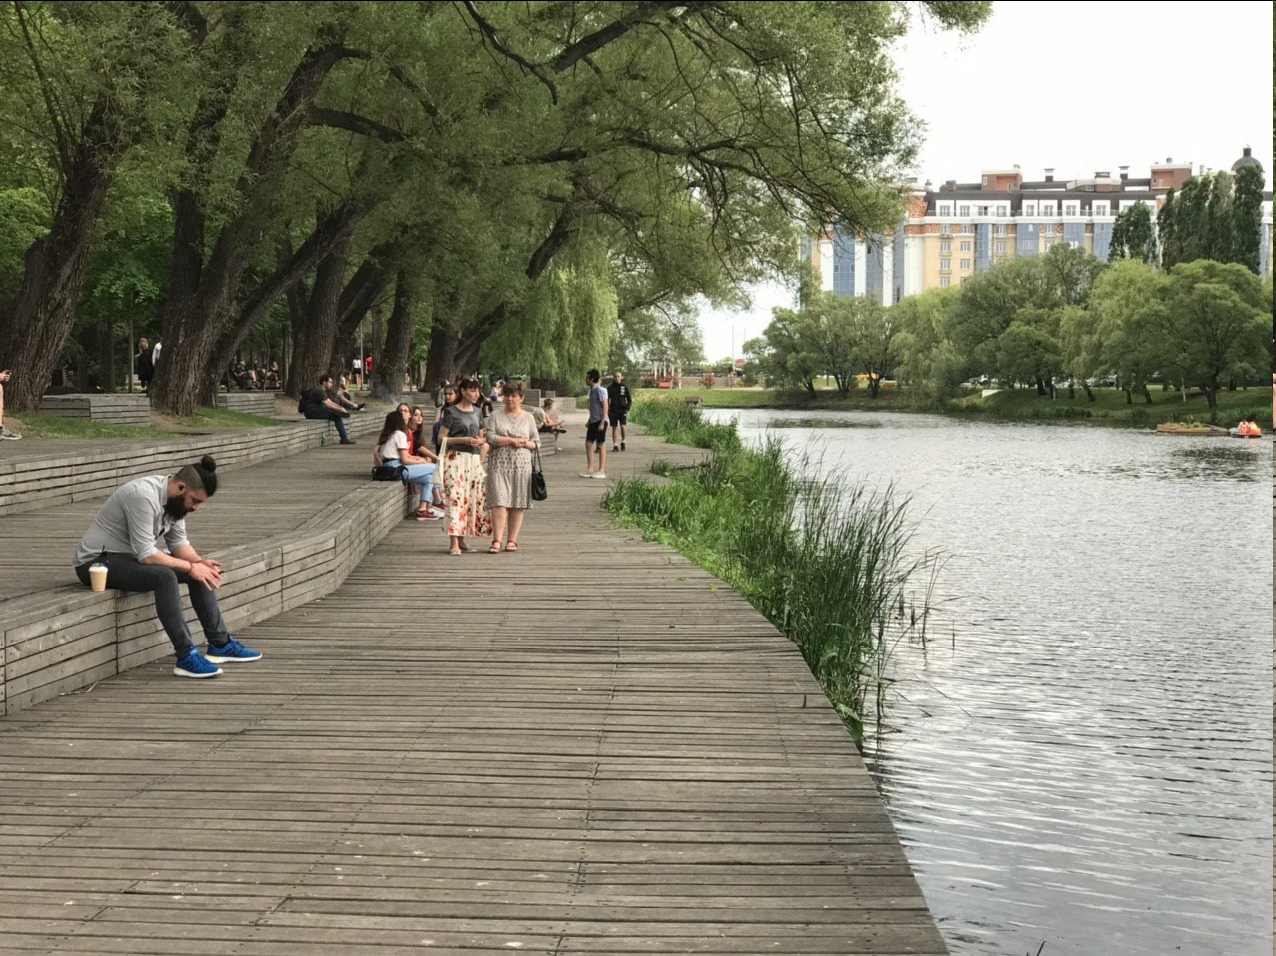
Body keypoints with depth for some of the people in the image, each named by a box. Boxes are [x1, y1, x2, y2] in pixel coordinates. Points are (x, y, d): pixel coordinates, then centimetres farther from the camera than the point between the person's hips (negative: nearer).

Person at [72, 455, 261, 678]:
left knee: (200, 573, 2)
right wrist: (190, 567, -24)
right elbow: (146, 556, -30)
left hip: (129, 557, 10)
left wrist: (200, 561, -11)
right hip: (96, 563, -10)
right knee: (164, 576, -33)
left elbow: (178, 542, 7)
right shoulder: (144, 496, -29)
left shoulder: (176, 498, 0)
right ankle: (186, 657, -30)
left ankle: (220, 644, 5)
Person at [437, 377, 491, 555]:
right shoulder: (451, 412, -2)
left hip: (474, 459, 6)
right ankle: (454, 542, -15)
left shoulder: (477, 412, 16)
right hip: (455, 458, -6)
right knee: (455, 497, -12)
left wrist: (480, 442, 3)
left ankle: (462, 539, 11)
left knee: (473, 498, 3)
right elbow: (441, 438, -5)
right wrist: (463, 440, -15)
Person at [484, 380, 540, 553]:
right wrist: (512, 440, -10)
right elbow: (490, 437, -4)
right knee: (499, 501, -11)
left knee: (517, 504, 2)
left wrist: (526, 444, -8)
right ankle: (497, 541, -13)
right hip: (499, 464, -2)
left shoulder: (528, 417, 14)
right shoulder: (495, 416, 7)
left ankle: (512, 540, 9)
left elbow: (536, 442, 13)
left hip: (521, 465, 2)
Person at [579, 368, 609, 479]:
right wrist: (589, 421, 21)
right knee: (588, 443, 8)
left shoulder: (600, 390, -14)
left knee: (601, 445, -2)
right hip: (593, 422, 9)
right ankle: (589, 469, 13)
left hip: (600, 421, -9)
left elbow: (605, 407, -16)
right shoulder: (592, 390, 13)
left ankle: (602, 471, 3)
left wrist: (602, 422, -20)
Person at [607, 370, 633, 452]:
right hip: (613, 411, 2)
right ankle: (615, 446, 11)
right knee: (614, 428, 4)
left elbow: (630, 400, 4)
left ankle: (623, 442, 6)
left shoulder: (625, 387, 0)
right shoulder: (610, 387, 3)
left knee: (623, 427, -17)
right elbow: (607, 400, 10)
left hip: (622, 411, -2)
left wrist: (627, 409, -9)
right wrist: (607, 410, -1)